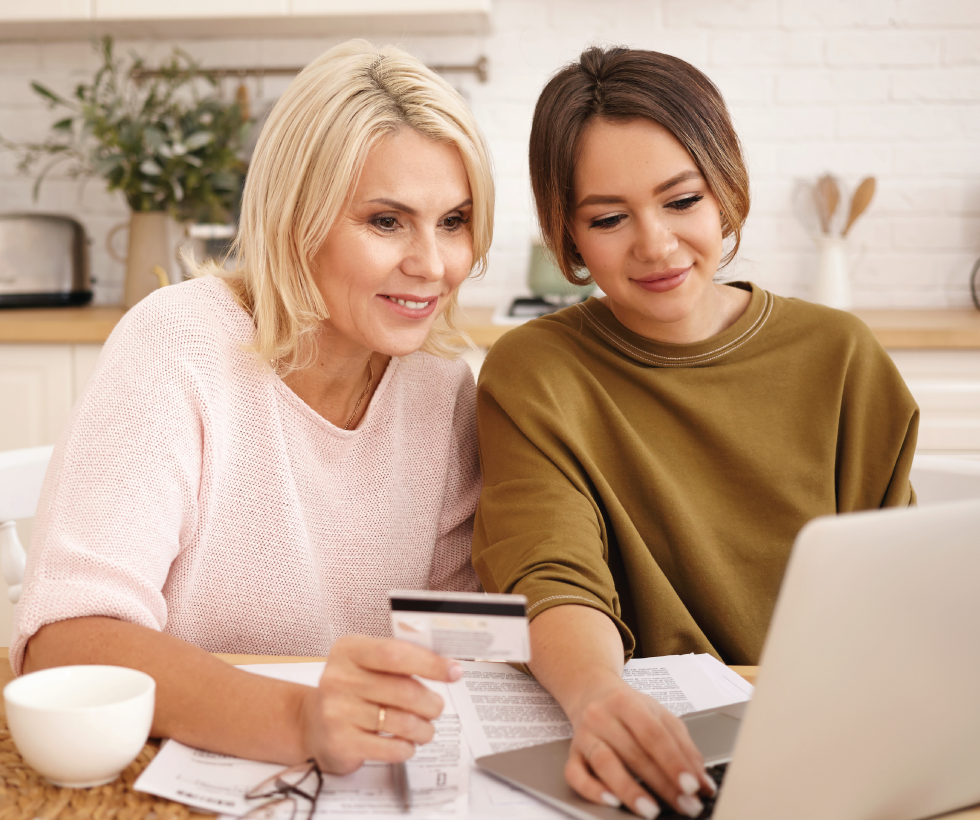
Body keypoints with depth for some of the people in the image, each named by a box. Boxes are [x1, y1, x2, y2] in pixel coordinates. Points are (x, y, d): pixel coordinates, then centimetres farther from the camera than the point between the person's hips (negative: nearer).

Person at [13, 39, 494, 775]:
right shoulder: (178, 347, -15)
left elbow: (456, 634, 8)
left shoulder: (445, 397, 1)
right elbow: (65, 638, -25)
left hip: (366, 789, 3)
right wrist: (298, 720, -39)